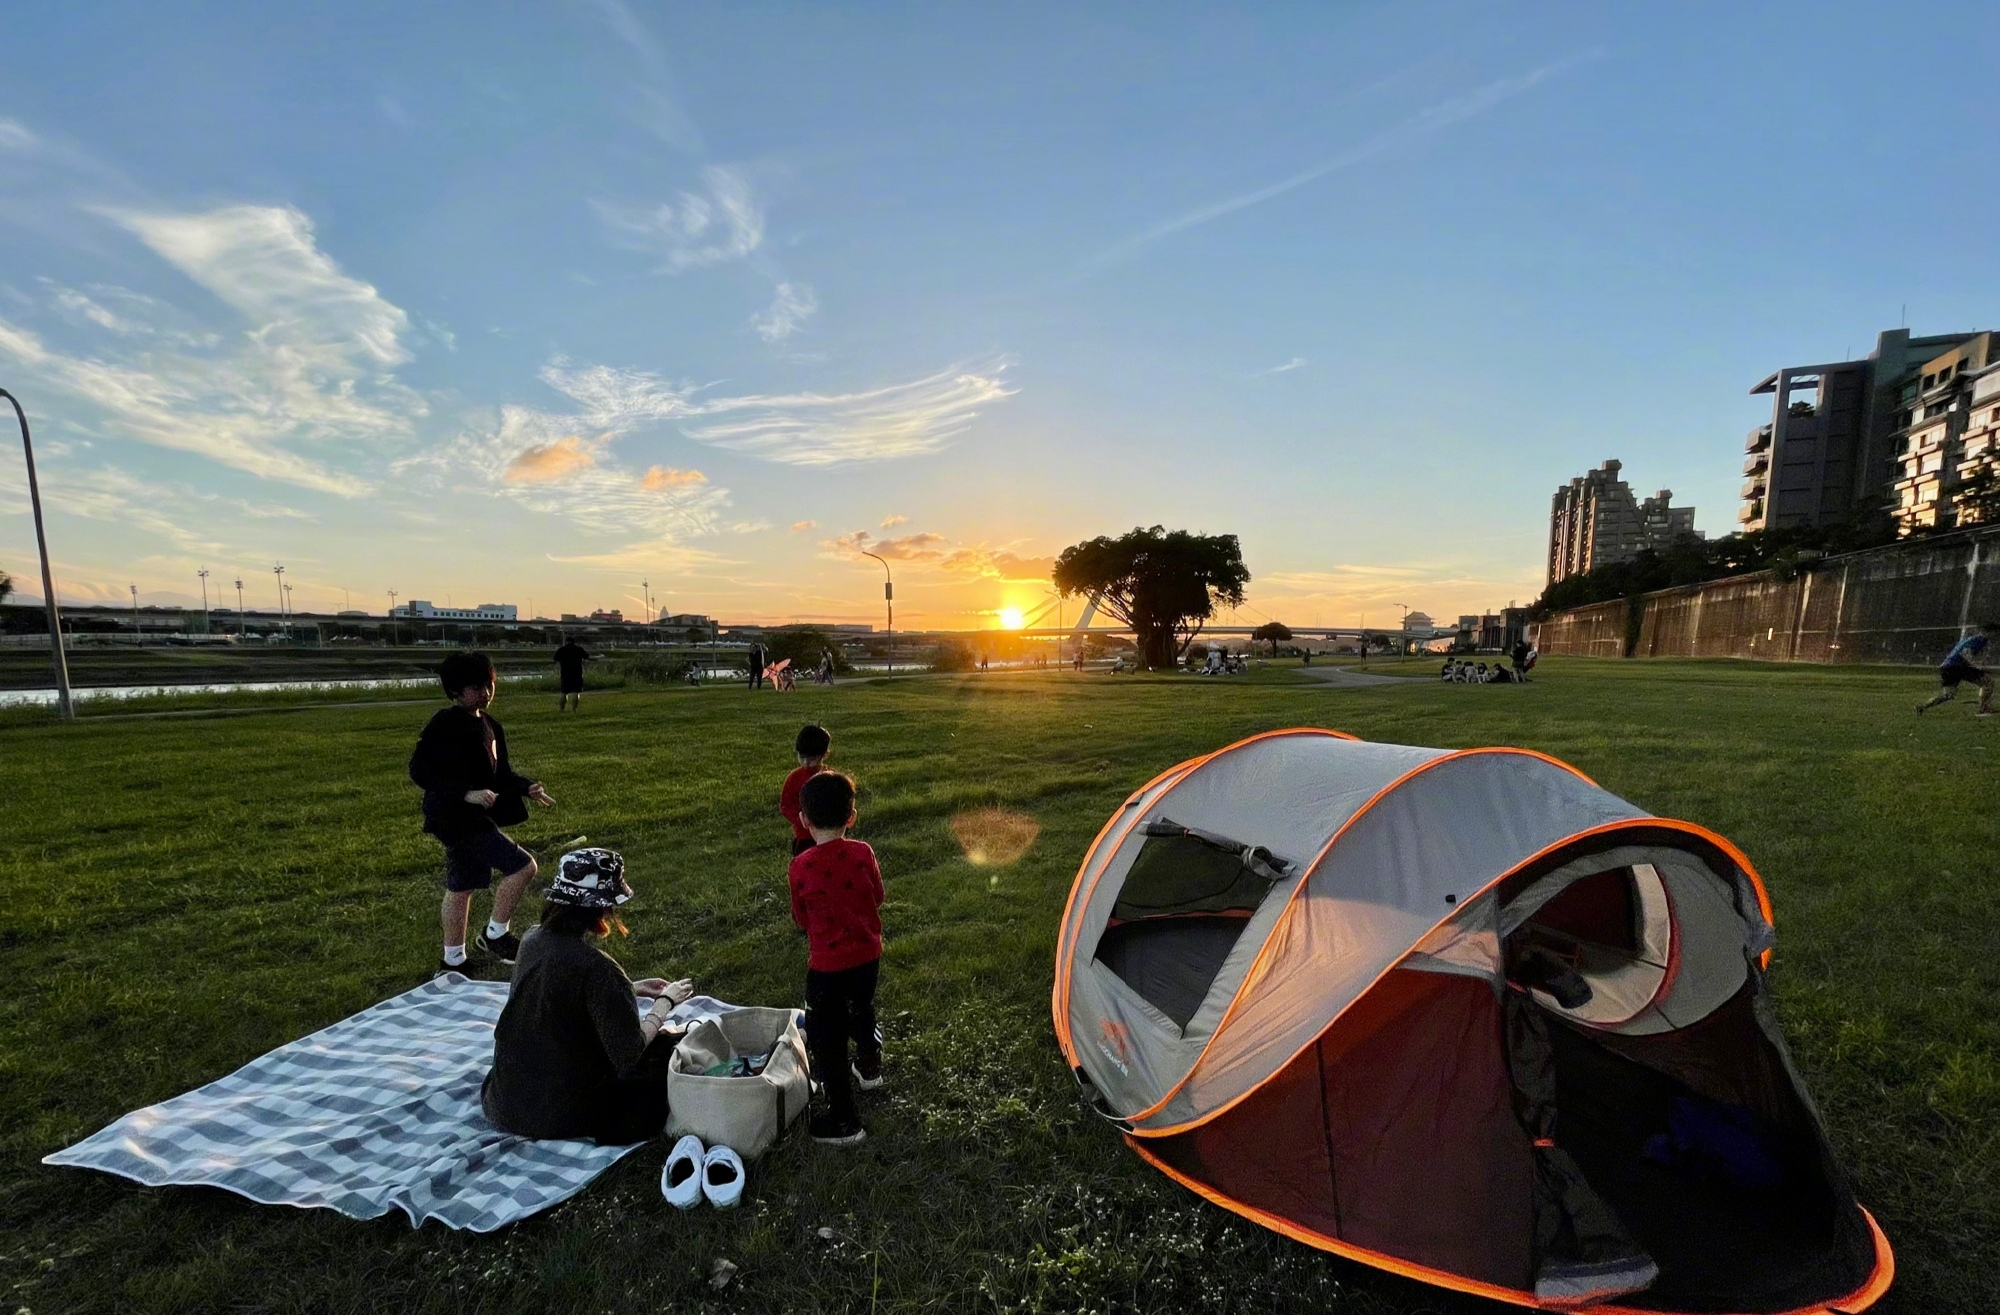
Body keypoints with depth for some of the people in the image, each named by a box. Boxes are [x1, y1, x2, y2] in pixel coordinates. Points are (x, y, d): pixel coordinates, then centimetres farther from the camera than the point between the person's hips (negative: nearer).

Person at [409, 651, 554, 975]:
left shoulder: (489, 724, 8)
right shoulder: (444, 726, -18)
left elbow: (500, 771, 15)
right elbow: (419, 770, -22)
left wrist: (527, 787, 0)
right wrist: (466, 793, -30)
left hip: (475, 817, 9)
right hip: (456, 818, -9)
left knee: (461, 887, 20)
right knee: (522, 866, -13)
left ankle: (453, 961, 34)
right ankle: (495, 935, 6)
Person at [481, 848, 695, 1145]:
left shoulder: (532, 939, -4)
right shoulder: (596, 966, -27)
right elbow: (630, 1053, -21)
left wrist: (633, 990, 10)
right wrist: (665, 1002, -6)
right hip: (560, 1117, -7)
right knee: (670, 1042, 6)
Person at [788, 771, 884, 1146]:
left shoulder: (801, 866, -17)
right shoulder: (863, 854, -13)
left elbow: (801, 918, -3)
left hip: (826, 965, -4)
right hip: (867, 956, 4)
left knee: (827, 1038, 10)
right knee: (861, 1012, 29)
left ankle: (844, 1120, 18)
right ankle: (869, 1069, 53)